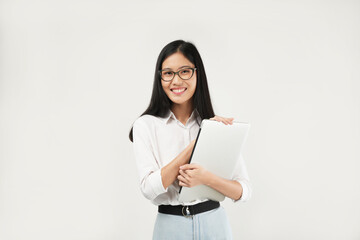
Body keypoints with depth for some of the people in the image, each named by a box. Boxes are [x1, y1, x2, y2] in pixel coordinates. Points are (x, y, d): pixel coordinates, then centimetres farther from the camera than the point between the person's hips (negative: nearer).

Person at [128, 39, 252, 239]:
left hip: (215, 223, 1)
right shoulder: (145, 125, -6)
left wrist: (207, 178, -24)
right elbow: (150, 188, -17)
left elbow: (245, 191, -4)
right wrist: (198, 141, -20)